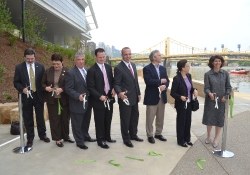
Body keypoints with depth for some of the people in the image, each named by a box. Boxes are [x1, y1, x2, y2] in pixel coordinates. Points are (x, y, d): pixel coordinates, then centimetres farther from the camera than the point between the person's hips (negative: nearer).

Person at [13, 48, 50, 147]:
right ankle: (30, 138, 21)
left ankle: (42, 135, 28)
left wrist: (45, 93, -4)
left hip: (38, 96, 1)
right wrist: (22, 89, -20)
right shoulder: (19, 67, -2)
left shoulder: (40, 67, 1)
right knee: (28, 119, 8)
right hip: (26, 96, -1)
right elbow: (16, 82, -1)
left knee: (40, 117, 12)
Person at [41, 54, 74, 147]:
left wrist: (62, 89, -23)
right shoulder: (48, 71, 3)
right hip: (52, 100, 1)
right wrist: (46, 88, -11)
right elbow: (43, 83, 10)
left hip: (64, 100, -1)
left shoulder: (67, 71, -6)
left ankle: (66, 136, 31)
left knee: (65, 118, 13)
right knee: (54, 120, 5)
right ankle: (57, 139, 17)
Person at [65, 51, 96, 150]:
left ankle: (85, 136, 40)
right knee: (77, 124, 6)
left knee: (86, 122, 21)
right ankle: (79, 141, 21)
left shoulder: (88, 70, 7)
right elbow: (68, 89, -16)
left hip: (88, 102, 6)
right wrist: (78, 96, -29)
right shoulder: (70, 73, -13)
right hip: (77, 103, -6)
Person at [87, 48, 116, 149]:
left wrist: (113, 89, -4)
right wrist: (100, 96, -21)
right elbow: (90, 87, -13)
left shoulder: (109, 67, 8)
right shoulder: (91, 70, -11)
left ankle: (107, 137, 33)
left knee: (108, 120, 17)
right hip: (99, 100, -6)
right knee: (99, 122, 6)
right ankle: (101, 140, 20)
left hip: (109, 98, 6)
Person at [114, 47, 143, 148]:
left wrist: (138, 93, 13)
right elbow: (116, 84, -16)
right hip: (125, 98, -8)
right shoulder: (118, 68, -15)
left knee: (135, 117, 19)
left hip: (134, 98, 8)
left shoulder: (133, 65, 10)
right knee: (125, 119, 5)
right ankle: (126, 139, 21)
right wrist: (120, 93, -34)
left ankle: (133, 135, 37)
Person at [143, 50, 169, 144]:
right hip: (152, 97, -6)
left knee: (160, 118, 14)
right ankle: (150, 135, 16)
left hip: (162, 96, 6)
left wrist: (164, 86, -14)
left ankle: (158, 133, 28)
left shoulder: (163, 68, 12)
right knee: (150, 118, 3)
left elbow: (167, 80, 8)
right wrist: (160, 81, -13)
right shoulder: (147, 68, -9)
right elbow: (148, 81, -22)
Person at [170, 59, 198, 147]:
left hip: (189, 103, 7)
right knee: (181, 122, 8)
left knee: (188, 121, 16)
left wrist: (194, 90, -6)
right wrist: (180, 97, -30)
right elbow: (172, 93, -14)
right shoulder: (177, 78, -18)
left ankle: (187, 139, 33)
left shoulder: (189, 76, 3)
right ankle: (181, 141, 23)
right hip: (181, 104, -7)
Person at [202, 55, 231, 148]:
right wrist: (209, 93, -30)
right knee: (209, 118, 8)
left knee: (220, 119, 7)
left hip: (222, 101, 1)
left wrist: (226, 96, -11)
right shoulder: (207, 74, -5)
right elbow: (206, 88, -9)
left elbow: (229, 87, 4)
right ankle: (208, 135, 32)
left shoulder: (225, 73, 1)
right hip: (210, 100, -1)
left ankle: (216, 139, 23)